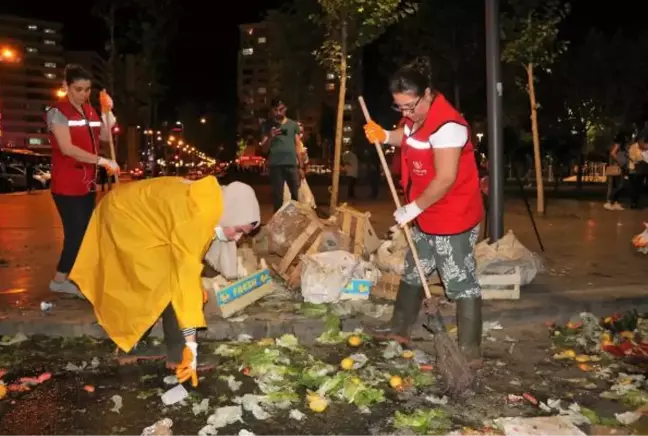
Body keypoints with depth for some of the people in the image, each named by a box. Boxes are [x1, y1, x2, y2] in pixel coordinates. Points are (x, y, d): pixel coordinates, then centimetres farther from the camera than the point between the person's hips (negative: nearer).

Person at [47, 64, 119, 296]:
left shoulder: (89, 110, 11)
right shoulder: (58, 111, -11)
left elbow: (104, 137, 11)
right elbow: (67, 148, -20)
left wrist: (108, 112, -1)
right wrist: (102, 161, -25)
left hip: (88, 182, 7)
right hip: (67, 184, -7)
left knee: (86, 231, 10)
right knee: (76, 232, -7)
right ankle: (60, 280, 8)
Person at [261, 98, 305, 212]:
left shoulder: (293, 125, 10)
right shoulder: (268, 126, 7)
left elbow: (298, 146, 11)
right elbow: (264, 149, 4)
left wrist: (301, 166, 7)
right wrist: (270, 137, -16)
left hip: (292, 164, 1)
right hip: (275, 166, -1)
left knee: (296, 195, -1)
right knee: (277, 196, 4)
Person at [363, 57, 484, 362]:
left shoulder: (446, 125, -26)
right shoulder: (417, 115, 3)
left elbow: (445, 179, -28)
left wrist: (412, 208, -19)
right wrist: (385, 137, 2)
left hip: (453, 217, -10)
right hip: (426, 215, 10)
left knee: (460, 282, -1)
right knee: (413, 272, 21)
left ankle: (470, 350, 10)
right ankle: (400, 328, 37)